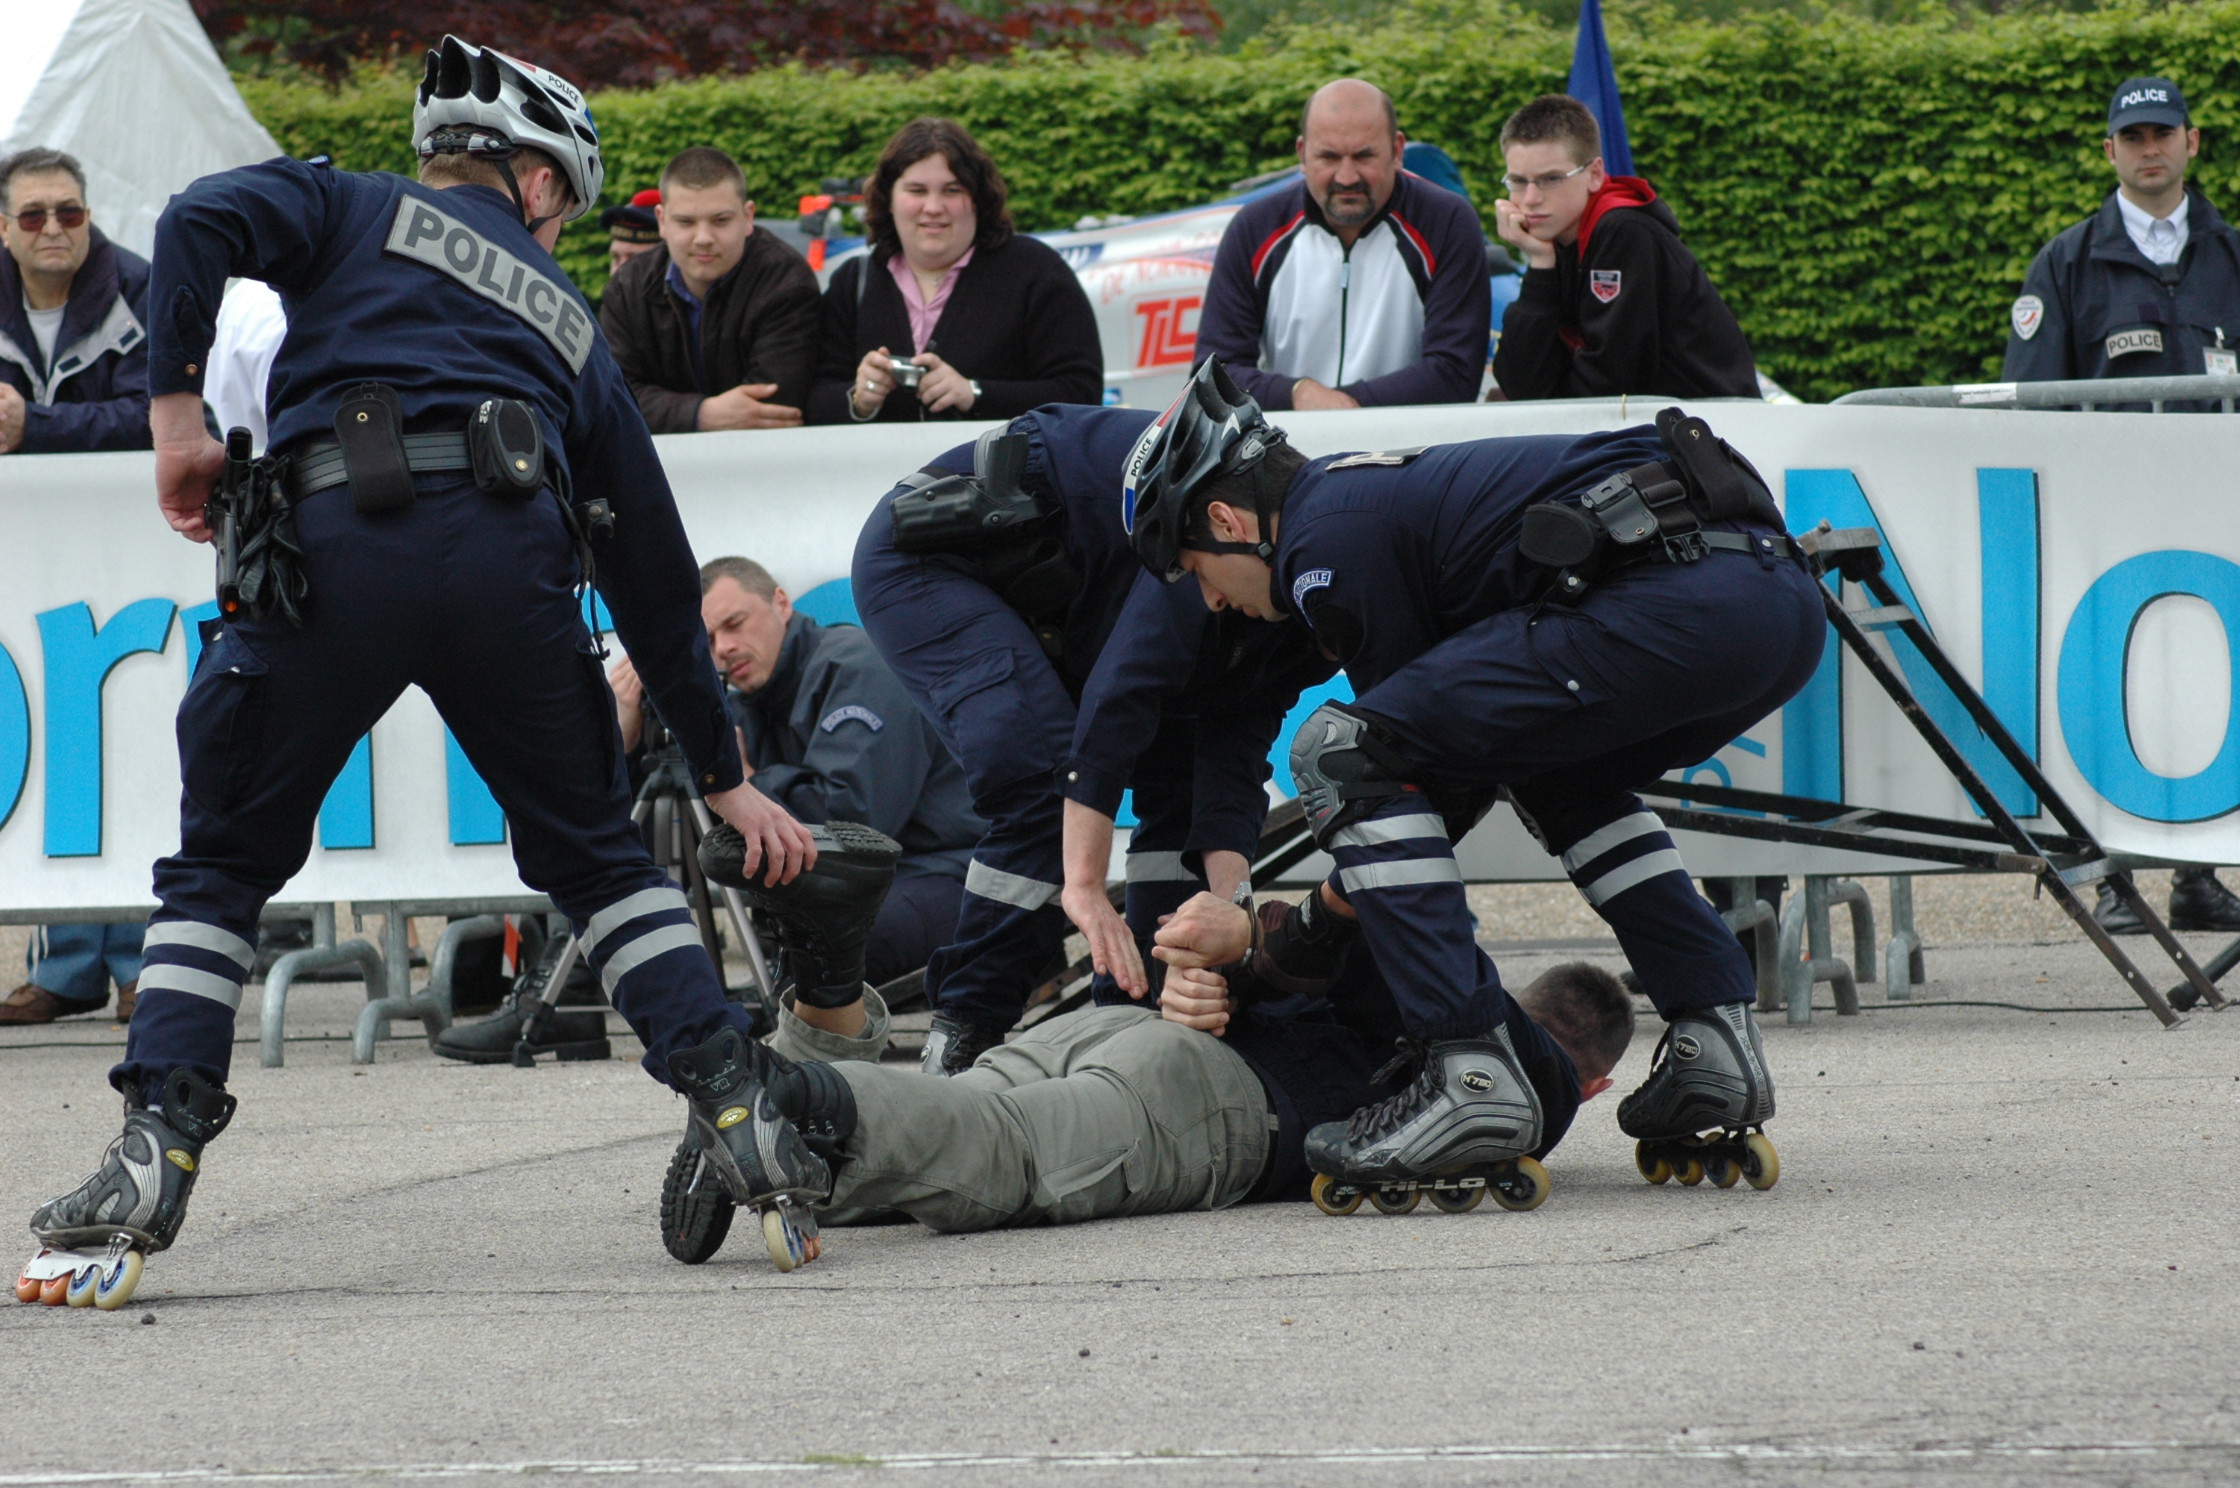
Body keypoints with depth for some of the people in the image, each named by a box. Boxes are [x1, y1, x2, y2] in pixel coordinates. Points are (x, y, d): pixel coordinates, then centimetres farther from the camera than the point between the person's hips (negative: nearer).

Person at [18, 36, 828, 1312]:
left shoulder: (351, 208, 26)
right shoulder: (564, 321, 33)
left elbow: (201, 224, 1)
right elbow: (653, 563, 34)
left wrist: (178, 407, 4)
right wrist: (727, 777, 38)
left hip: (337, 538, -2)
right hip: (511, 554, 2)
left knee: (223, 862, 12)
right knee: (595, 853, 21)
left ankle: (159, 1153, -1)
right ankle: (731, 1100, 9)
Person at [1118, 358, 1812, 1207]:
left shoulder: (1325, 542, 2)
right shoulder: (1366, 490, 32)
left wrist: (1299, 937, 15)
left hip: (1680, 604, -10)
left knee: (1342, 754, -4)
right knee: (1561, 772, 37)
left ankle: (1471, 1077, -9)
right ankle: (1712, 1041, 23)